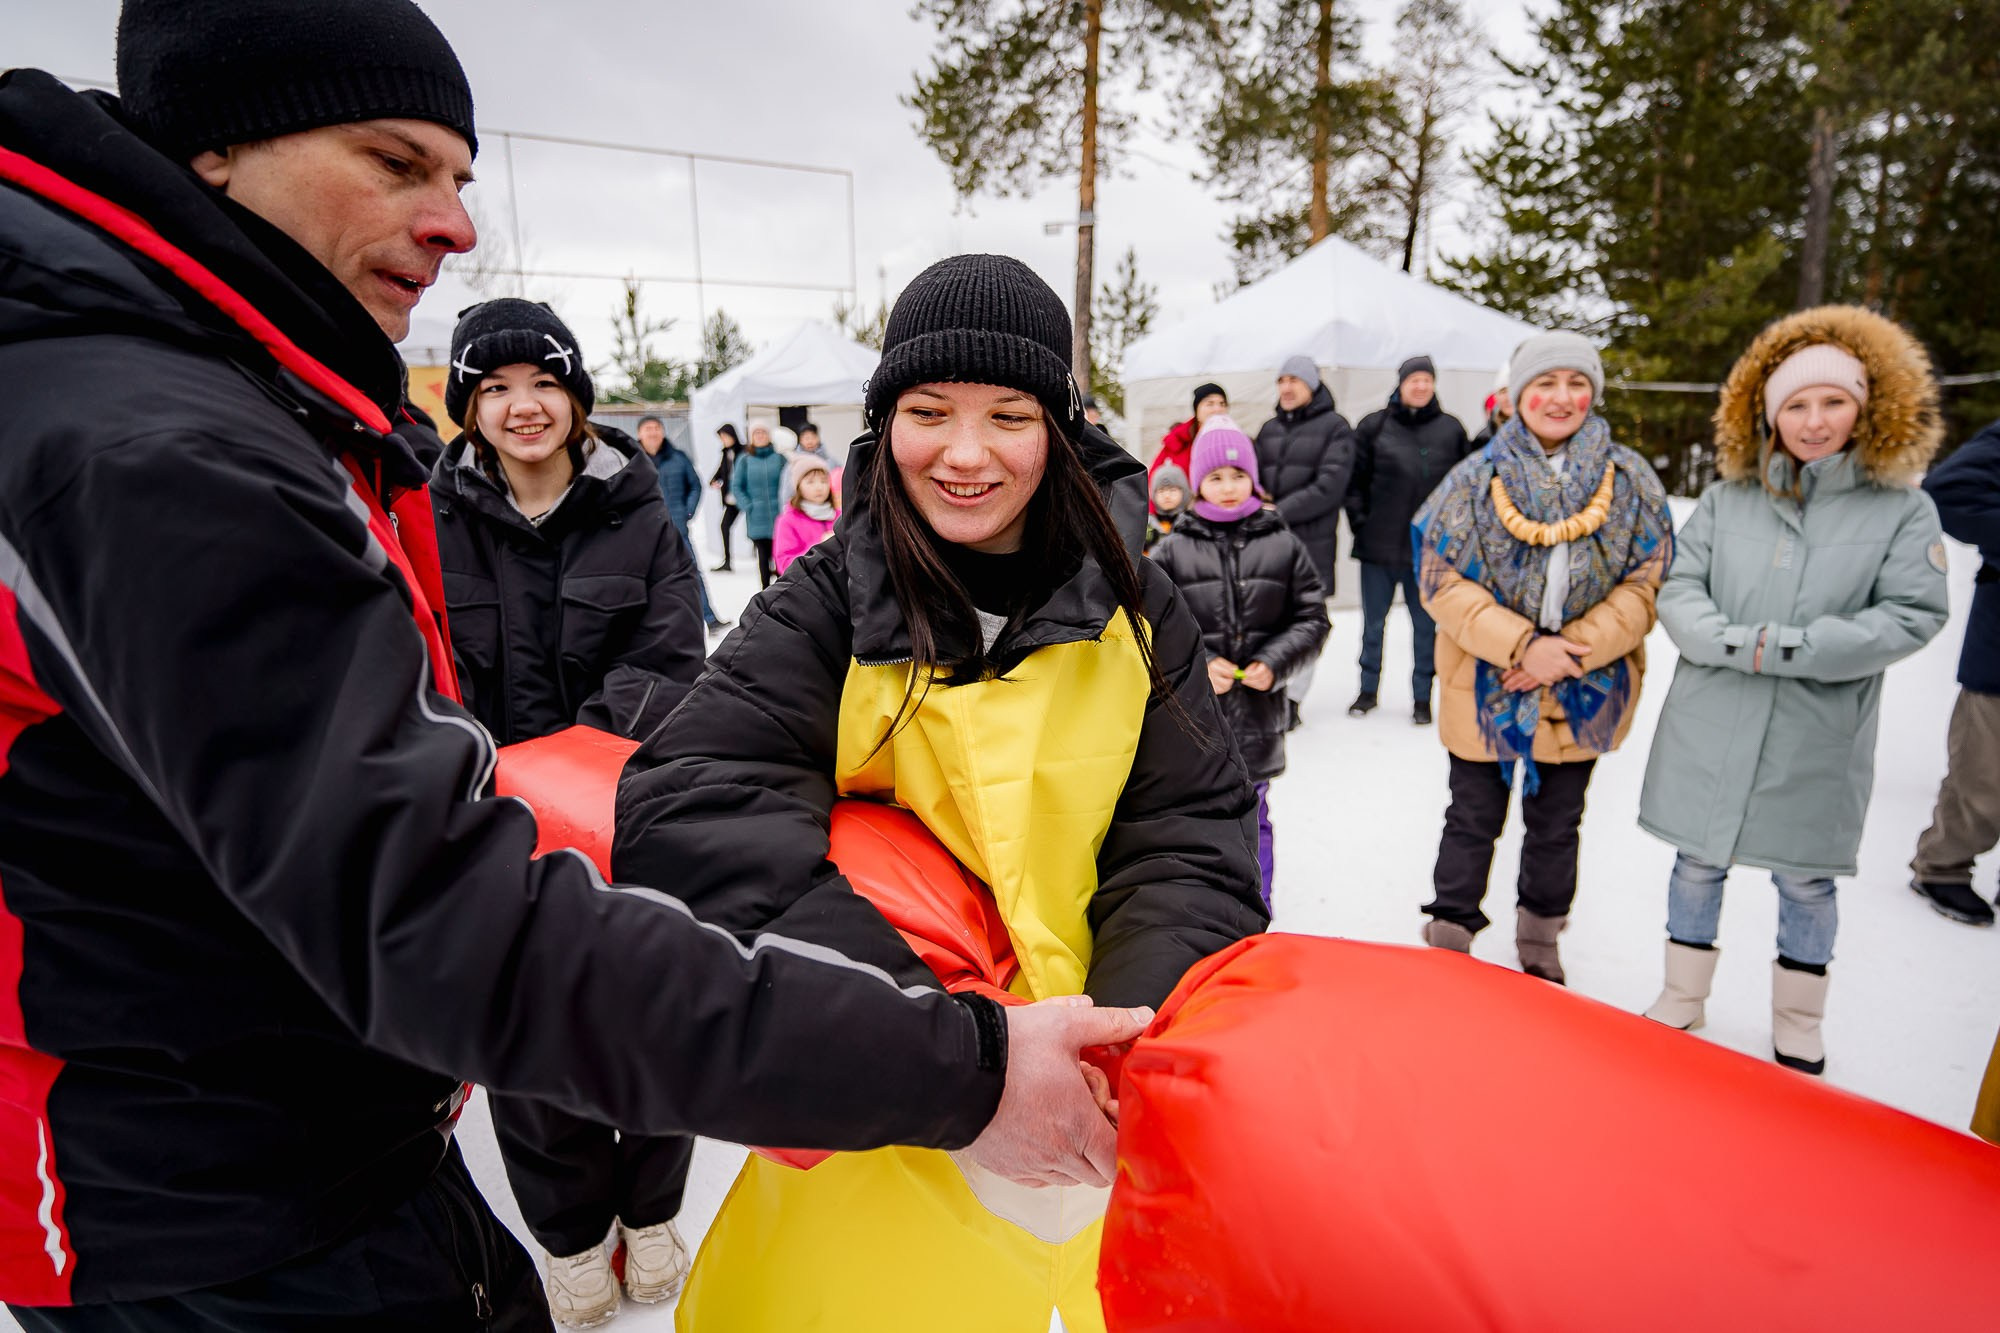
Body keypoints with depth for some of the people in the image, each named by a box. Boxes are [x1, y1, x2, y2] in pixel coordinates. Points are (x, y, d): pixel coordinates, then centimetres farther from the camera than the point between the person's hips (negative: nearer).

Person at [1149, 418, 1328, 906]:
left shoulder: (1282, 545, 1)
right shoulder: (1173, 550, -3)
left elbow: (1312, 618, 4)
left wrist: (1273, 663, -10)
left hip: (1257, 710, 1)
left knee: (1252, 818, 15)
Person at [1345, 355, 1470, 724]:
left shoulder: (1451, 430, 4)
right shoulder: (1374, 426, 2)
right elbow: (1355, 479, 3)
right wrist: (1360, 521, -5)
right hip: (1378, 545, 0)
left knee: (1425, 624, 7)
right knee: (1372, 623, 11)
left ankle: (1422, 697, 19)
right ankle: (1368, 691, 26)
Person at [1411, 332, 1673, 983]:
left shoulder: (1630, 480, -2)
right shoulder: (1477, 477, -6)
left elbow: (1648, 583, -5)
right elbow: (1442, 582, -11)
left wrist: (1573, 651, -18)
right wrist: (1521, 644, -22)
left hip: (1584, 694, 2)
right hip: (1485, 687, -2)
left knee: (1557, 825, 18)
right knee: (1472, 821, 11)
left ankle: (1540, 949, 39)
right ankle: (1448, 945, 28)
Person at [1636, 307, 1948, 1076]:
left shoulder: (1903, 508, -2)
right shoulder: (1727, 495, 3)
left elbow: (1912, 616, -9)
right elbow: (1678, 588, -1)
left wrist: (1790, 647, -19)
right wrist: (1732, 643, -19)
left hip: (1817, 735, -1)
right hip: (1711, 724, 1)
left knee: (1804, 880, 13)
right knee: (1698, 863, 13)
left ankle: (1797, 1028, 33)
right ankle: (1683, 999, 32)